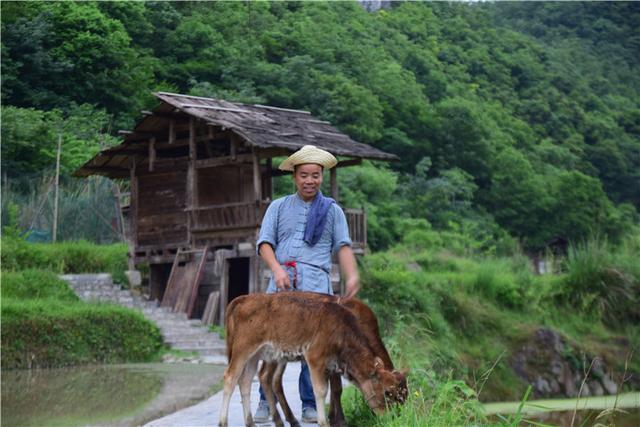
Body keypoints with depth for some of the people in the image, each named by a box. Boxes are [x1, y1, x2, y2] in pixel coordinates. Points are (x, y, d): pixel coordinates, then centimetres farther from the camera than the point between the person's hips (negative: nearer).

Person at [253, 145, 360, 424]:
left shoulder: (332, 210, 16)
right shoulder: (278, 207, 17)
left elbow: (343, 246, 7)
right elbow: (264, 243, 7)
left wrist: (352, 276, -10)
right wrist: (277, 269, -11)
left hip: (316, 283, 0)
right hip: (282, 282, 1)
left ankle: (310, 406, 3)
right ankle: (266, 402, 3)